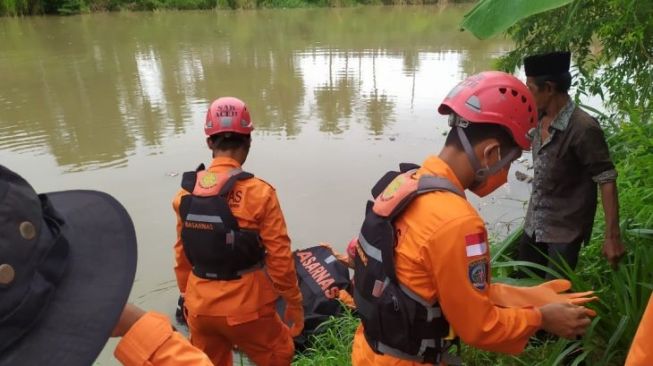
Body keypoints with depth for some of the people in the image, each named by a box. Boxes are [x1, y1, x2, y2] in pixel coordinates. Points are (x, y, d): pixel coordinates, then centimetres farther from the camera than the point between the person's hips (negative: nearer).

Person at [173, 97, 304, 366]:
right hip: (245, 306, -4)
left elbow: (182, 255, 4)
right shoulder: (258, 193, -19)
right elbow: (279, 258, -16)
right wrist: (294, 302, -1)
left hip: (200, 306, 5)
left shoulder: (185, 193, -4)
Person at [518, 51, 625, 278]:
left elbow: (607, 181, -20)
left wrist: (612, 236, -22)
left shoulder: (583, 128, -22)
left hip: (565, 229, -7)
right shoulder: (541, 119, -1)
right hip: (534, 223, 7)